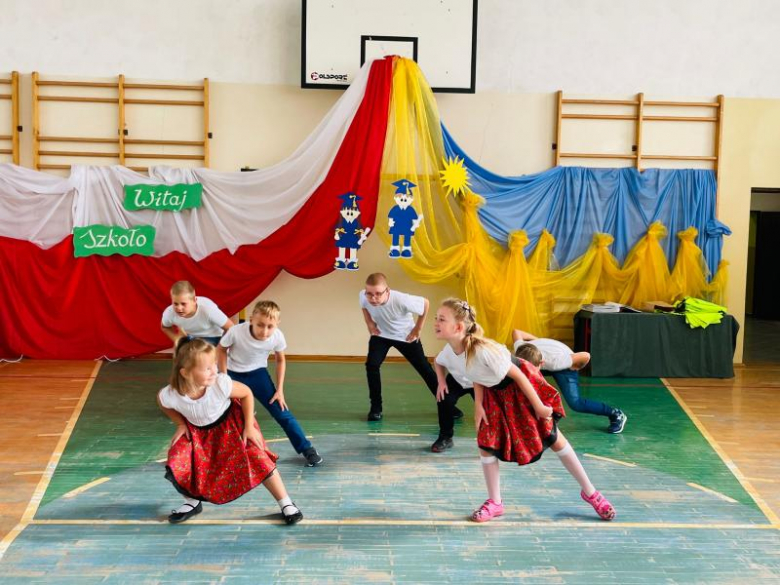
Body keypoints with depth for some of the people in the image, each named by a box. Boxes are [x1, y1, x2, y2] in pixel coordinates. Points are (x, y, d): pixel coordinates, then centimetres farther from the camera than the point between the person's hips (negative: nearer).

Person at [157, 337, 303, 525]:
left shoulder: (221, 384, -37)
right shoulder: (169, 395, -32)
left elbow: (246, 393, -17)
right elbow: (163, 403, -4)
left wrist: (249, 427, -15)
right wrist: (180, 425, -7)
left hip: (230, 423, -2)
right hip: (196, 430, 2)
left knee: (257, 459, -15)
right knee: (175, 465, -14)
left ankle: (286, 504, 0)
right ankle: (193, 502, 16)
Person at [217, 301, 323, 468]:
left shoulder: (277, 336, -26)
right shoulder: (236, 332, -34)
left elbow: (280, 360, -5)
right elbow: (221, 349, -12)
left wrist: (279, 390, -5)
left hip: (257, 373, 1)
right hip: (233, 374, -1)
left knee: (281, 412, -5)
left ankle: (307, 449, 5)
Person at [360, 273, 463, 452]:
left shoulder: (401, 300, -41)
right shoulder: (363, 296, -29)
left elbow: (425, 303, -22)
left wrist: (417, 329, -14)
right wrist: (370, 324, -6)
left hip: (405, 336, -3)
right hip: (381, 335, 3)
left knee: (425, 370, 1)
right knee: (371, 364, -16)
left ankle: (447, 407, 16)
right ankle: (376, 407, 3)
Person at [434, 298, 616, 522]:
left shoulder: (483, 350, -39)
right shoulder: (449, 353, -16)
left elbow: (517, 375, -27)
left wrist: (538, 406, -19)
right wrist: (478, 404, -4)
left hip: (520, 388, -6)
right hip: (494, 393, 6)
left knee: (553, 438, 4)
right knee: (486, 444, 0)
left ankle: (590, 492, 20)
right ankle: (494, 502, 17)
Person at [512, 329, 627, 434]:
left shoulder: (555, 361, -45)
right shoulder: (520, 351, -32)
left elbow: (586, 356, -37)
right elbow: (516, 332, -11)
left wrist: (576, 368, -18)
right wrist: (537, 340, -3)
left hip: (564, 365, -5)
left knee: (575, 403, -19)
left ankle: (616, 414, -2)